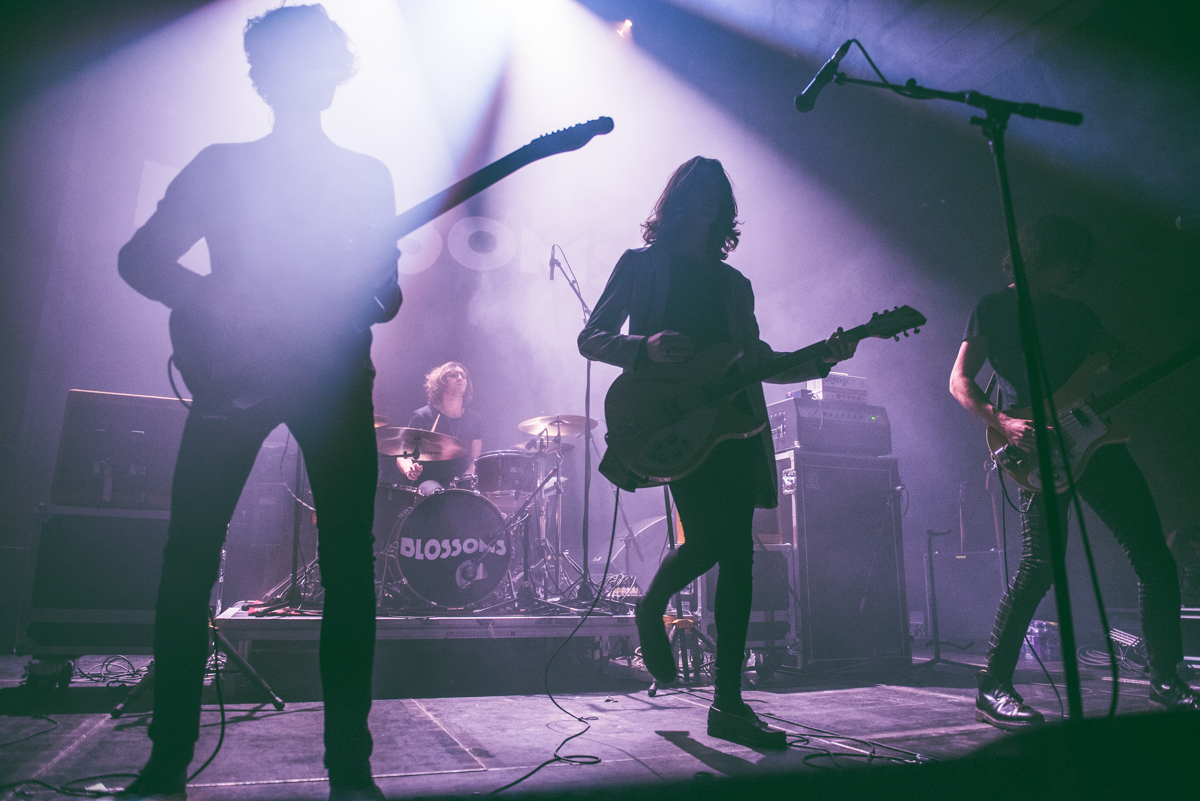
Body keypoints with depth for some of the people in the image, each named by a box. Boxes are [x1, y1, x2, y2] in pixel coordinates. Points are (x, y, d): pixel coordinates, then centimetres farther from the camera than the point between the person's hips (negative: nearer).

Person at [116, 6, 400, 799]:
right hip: (235, 370, 1)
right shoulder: (221, 165, 14)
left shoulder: (368, 175, 17)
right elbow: (142, 256, 8)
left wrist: (384, 295, -10)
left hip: (337, 371, 0)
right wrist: (220, 304, -10)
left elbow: (381, 291, 14)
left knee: (349, 563, -5)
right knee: (190, 553, -3)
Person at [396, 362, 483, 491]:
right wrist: (409, 470, -25)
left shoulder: (475, 420, 10)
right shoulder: (423, 416, -2)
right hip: (429, 482, -4)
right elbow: (403, 456, -3)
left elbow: (475, 459, 13)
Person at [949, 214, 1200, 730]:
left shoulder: (1074, 312, 22)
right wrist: (1005, 424, -21)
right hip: (1038, 450, -7)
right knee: (1040, 565, -15)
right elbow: (960, 382, -6)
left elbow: (1129, 363, 24)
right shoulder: (994, 308, 3)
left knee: (1154, 557, 5)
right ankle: (992, 689, -5)